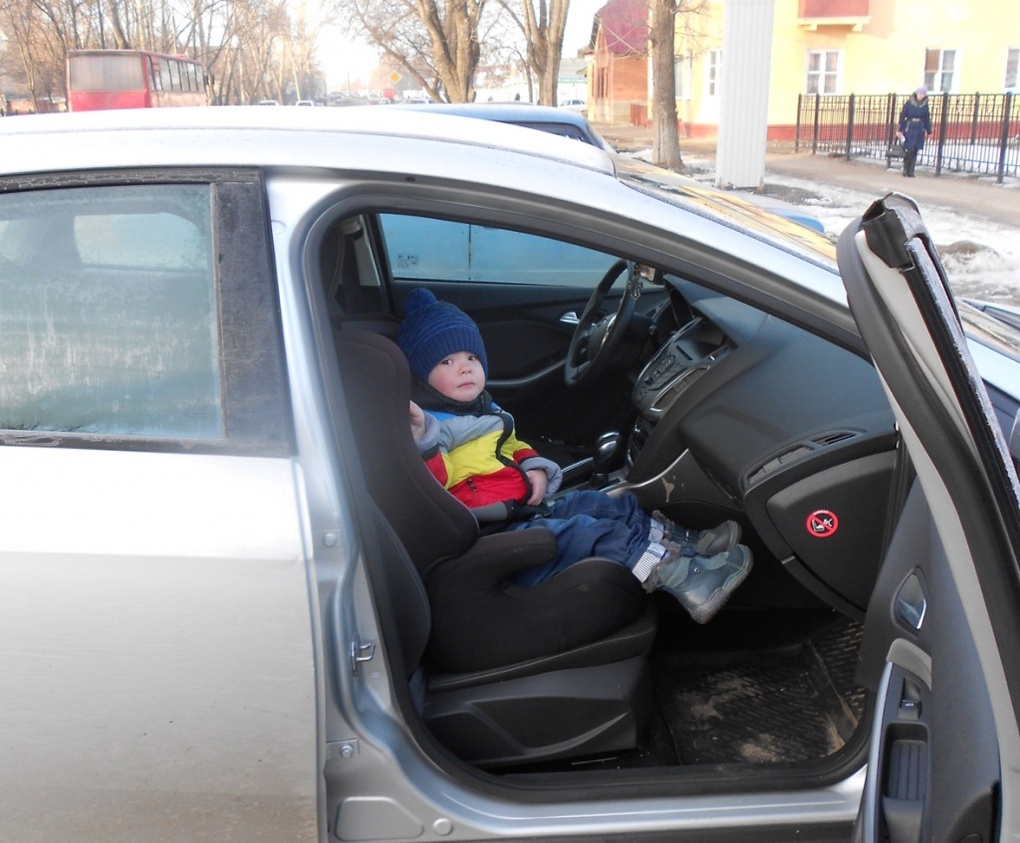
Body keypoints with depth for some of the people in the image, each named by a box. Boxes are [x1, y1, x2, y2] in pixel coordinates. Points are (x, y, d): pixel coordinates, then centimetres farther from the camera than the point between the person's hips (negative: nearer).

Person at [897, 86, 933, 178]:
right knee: (909, 149, -12)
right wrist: (900, 130, -7)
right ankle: (905, 169, 6)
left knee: (915, 151, 2)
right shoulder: (909, 103, -4)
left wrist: (929, 131, 13)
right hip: (909, 128, -3)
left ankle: (911, 171, 7)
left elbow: (927, 119, 10)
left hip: (920, 129, 3)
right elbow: (902, 116, -3)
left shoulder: (925, 104, 5)